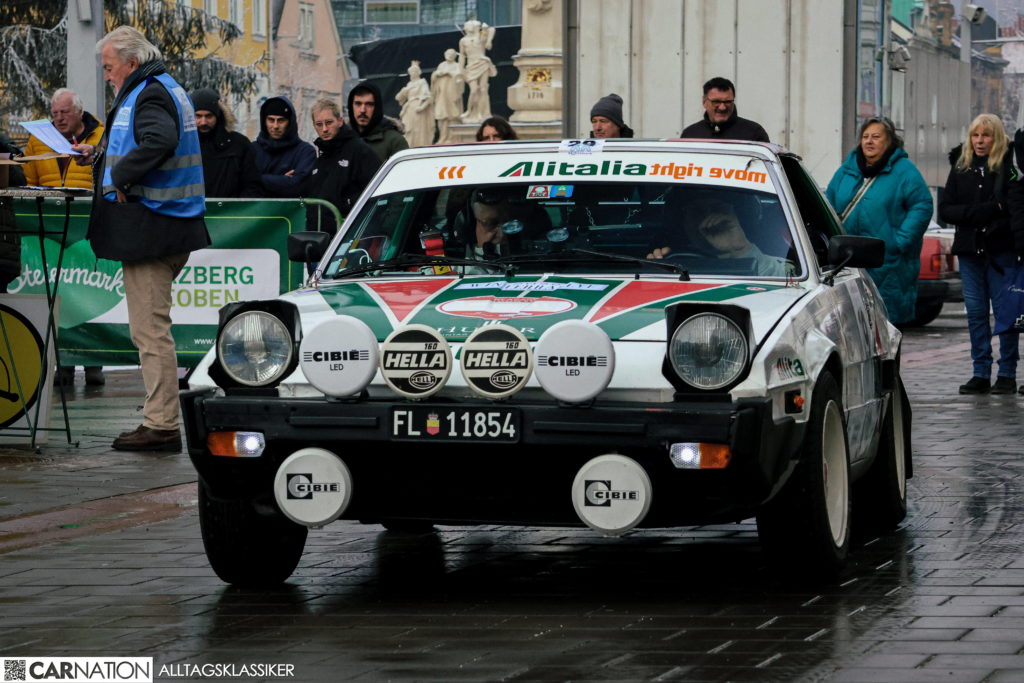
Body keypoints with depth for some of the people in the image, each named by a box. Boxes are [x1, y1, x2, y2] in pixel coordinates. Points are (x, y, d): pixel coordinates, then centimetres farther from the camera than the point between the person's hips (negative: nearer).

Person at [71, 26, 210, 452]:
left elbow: (158, 142, -33)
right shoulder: (163, 89, 19)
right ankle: (159, 420, 17)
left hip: (150, 229, -11)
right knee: (150, 329, 14)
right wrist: (99, 155, 22)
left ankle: (161, 426, -8)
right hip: (165, 226, 11)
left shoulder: (150, 95, -13)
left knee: (150, 331, -9)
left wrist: (121, 177, -23)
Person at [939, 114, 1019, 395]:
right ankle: (981, 374, 9)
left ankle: (1007, 374, 2)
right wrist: (979, 212, -7)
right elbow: (945, 210, 7)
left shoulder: (1009, 166, -3)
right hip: (969, 250, 4)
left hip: (1002, 249, -4)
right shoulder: (960, 169, 12)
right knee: (975, 312, 5)